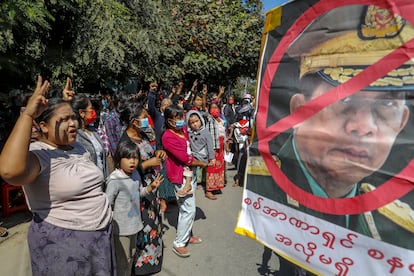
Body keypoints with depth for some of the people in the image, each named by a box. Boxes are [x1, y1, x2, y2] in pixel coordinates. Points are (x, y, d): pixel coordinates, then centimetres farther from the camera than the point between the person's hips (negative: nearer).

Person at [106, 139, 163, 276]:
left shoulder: (136, 174, -1)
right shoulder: (115, 180, -23)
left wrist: (151, 187, -2)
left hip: (134, 223, 7)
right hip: (121, 227, -7)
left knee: (131, 255, 24)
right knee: (123, 259, 9)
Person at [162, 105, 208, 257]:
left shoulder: (182, 130, 4)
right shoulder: (168, 137, -20)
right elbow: (186, 159, -20)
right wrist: (202, 163, -7)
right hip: (181, 177, -8)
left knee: (186, 208, 19)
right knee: (189, 210, -2)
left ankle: (186, 235, 36)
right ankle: (179, 243, 13)